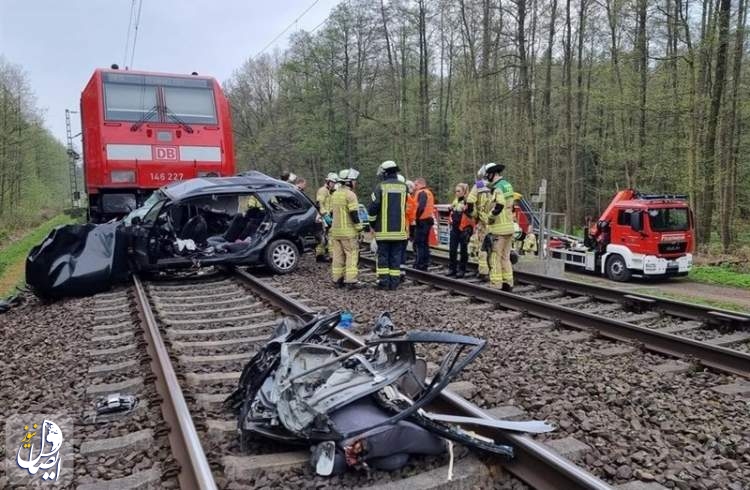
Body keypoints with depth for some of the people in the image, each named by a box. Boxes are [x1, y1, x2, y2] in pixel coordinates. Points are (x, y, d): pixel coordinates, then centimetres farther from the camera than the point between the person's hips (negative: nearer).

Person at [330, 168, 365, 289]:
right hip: (348, 231, -8)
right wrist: (359, 226, -9)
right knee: (352, 255, -4)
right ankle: (350, 281, -7)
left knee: (337, 255, 11)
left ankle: (337, 279, 14)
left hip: (335, 230, 8)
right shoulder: (350, 194, -12)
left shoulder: (334, 194, 14)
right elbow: (353, 213, -17)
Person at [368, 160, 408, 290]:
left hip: (383, 229, -3)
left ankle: (384, 281, 5)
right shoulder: (404, 187, 6)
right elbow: (406, 207, 14)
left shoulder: (380, 187, -6)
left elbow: (373, 206, -9)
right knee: (396, 256, 8)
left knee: (383, 255, 6)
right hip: (399, 229, 3)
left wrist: (372, 222, 4)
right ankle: (394, 282, 9)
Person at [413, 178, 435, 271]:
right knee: (425, 243, 15)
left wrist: (417, 216, -17)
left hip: (422, 220, -10)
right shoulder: (429, 192, 19)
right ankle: (425, 264, 19)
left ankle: (419, 264, -9)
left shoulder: (421, 193, -11)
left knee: (418, 242, -7)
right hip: (429, 219, 10)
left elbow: (421, 206, -24)